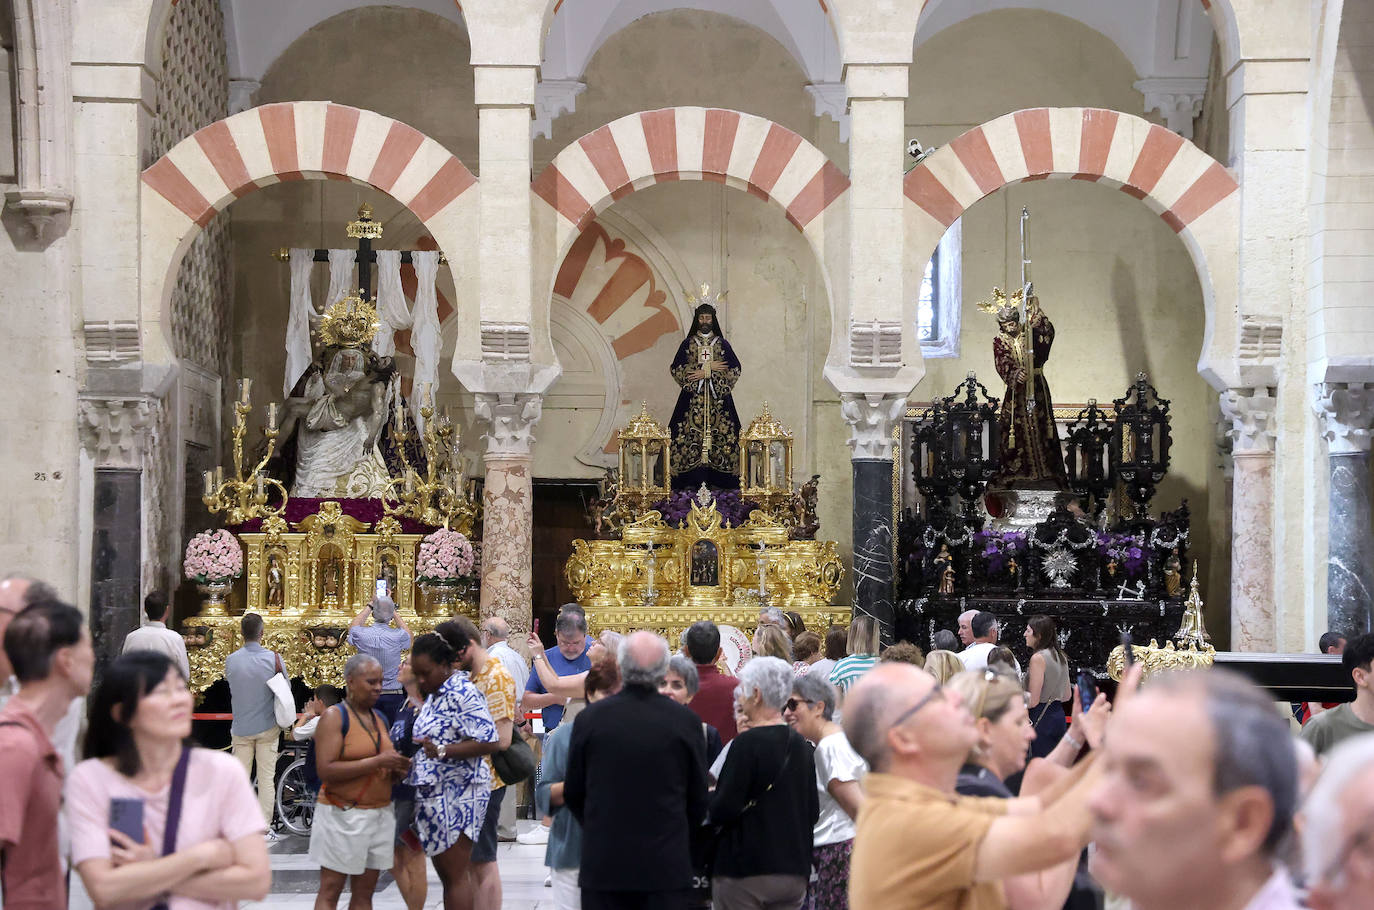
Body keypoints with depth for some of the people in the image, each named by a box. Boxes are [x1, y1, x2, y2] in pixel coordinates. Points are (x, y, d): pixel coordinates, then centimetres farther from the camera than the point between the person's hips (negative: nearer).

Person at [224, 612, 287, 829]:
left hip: (241, 728, 1)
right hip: (267, 727, -1)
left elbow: (230, 685, 8)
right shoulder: (274, 659, -11)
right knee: (266, 777, 4)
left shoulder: (230, 661, -7)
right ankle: (264, 827, 5)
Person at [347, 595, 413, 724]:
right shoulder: (397, 636, -9)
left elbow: (353, 626, 19)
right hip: (393, 693, -1)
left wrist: (369, 606, 24)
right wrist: (394, 611, 22)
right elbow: (409, 635, 18)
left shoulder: (361, 634, -8)